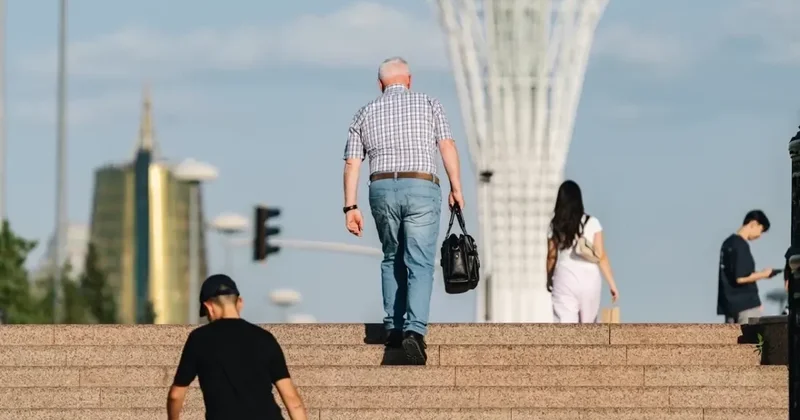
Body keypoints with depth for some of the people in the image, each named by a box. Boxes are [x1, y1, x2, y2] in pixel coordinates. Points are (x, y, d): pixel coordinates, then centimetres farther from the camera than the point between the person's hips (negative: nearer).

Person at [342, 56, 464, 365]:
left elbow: (352, 164, 8)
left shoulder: (366, 113, 14)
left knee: (392, 259, 20)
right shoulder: (428, 105, 8)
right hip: (421, 189, -3)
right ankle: (415, 330, -23)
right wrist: (456, 188, -1)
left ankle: (393, 327, 15)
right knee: (420, 264, -6)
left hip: (382, 189, 3)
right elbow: (447, 146, -4)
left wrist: (351, 207, 9)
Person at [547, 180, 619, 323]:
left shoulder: (556, 225, 1)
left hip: (565, 280, 0)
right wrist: (612, 283, 2)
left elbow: (551, 256, 5)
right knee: (587, 328, 17)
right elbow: (601, 257, -4)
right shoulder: (592, 223, -2)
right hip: (589, 280, 0)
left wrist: (549, 279, 22)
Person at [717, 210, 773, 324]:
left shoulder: (729, 243, 12)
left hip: (730, 304, 9)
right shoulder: (741, 246, -16)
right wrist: (762, 274, -8)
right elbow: (740, 278, -21)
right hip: (746, 305, -9)